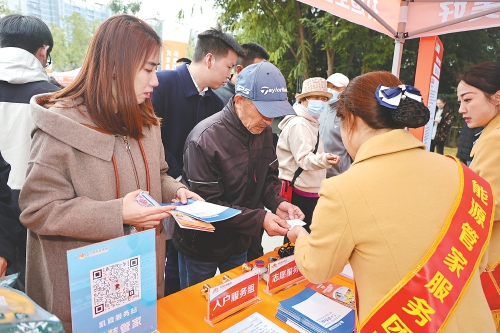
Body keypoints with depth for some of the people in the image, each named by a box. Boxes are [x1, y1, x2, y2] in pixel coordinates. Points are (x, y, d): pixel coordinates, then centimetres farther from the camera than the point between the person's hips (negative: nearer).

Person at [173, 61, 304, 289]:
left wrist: (278, 203, -17)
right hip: (201, 248, -5)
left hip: (238, 244, 6)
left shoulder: (263, 131, -7)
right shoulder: (204, 140, -28)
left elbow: (268, 177, 3)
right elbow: (208, 205, -26)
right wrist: (259, 219, -31)